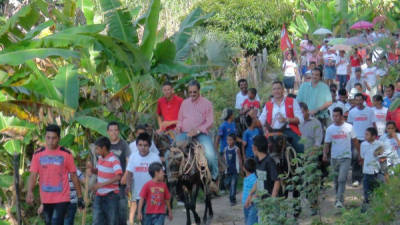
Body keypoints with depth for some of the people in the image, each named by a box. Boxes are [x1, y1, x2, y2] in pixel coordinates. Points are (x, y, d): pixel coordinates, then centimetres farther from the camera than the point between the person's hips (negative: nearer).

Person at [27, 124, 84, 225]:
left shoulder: (66, 154, -3)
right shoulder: (38, 154, 2)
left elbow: (73, 176, 2)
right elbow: (33, 175, -3)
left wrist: (79, 197, 3)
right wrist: (30, 192, -20)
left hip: (62, 199, -3)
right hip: (45, 200, 3)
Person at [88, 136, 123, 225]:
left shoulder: (114, 160, -17)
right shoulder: (100, 158, 7)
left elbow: (118, 176, -30)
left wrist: (101, 184, -30)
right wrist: (92, 168, 1)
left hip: (111, 195, -7)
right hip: (99, 195, 7)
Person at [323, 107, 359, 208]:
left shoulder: (349, 127, -2)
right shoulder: (330, 129, 2)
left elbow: (355, 141, 7)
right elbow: (327, 143, 3)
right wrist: (325, 154, -14)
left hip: (346, 157, -3)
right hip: (334, 157, 3)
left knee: (342, 179, -15)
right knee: (336, 180, 12)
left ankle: (339, 200, -18)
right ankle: (338, 198, 27)